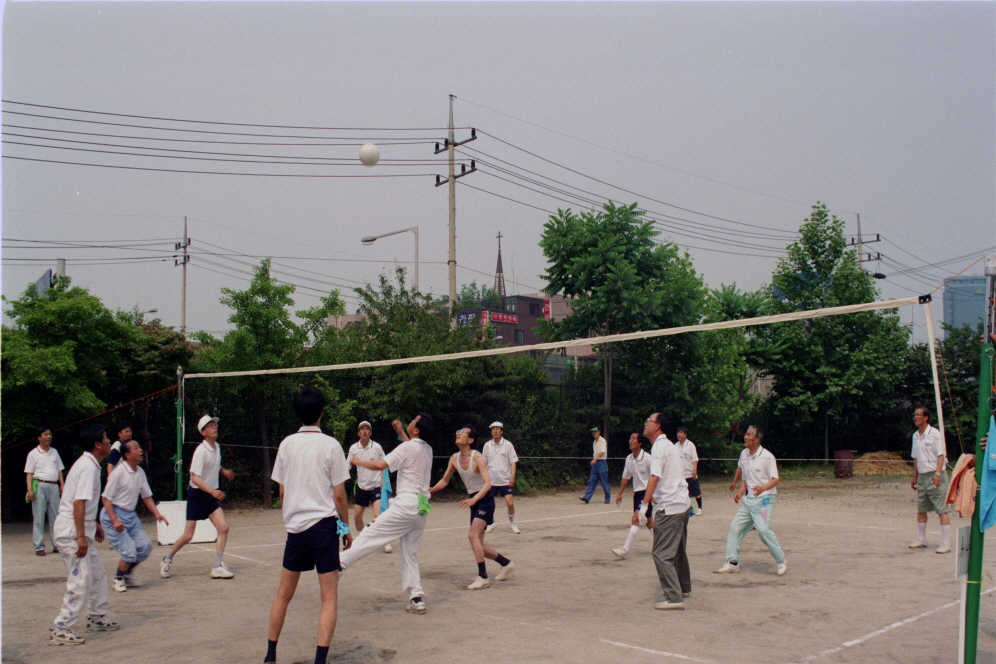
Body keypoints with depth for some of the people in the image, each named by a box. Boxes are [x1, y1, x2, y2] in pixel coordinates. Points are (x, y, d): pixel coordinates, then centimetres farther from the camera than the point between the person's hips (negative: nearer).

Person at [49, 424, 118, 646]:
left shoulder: (90, 465, 13)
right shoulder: (88, 467, -18)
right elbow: (79, 502, -24)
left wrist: (94, 524, 28)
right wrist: (80, 536, -27)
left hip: (81, 529, 10)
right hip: (72, 530, -10)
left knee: (97, 574, 16)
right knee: (81, 580, -10)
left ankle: (97, 618, 26)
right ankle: (61, 630, -5)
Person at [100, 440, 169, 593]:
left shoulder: (140, 472, 5)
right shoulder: (118, 473, -17)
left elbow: (146, 496, 13)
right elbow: (106, 498, -16)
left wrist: (156, 513, 2)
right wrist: (114, 520, -23)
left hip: (131, 515, 7)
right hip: (114, 516, -7)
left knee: (145, 547, 2)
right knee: (129, 551, -12)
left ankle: (127, 574, 25)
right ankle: (117, 579, 13)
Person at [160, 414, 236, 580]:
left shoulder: (216, 447, 4)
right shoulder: (201, 451, -19)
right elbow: (195, 478, -27)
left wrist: (223, 471, 9)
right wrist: (212, 491, -38)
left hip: (211, 495, 6)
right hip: (196, 494, -6)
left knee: (223, 527, -9)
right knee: (188, 536, 0)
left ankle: (218, 567, -3)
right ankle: (167, 561, 25)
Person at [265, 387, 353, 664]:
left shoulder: (287, 444, 4)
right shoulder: (330, 445, -6)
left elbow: (282, 491, 8)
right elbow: (339, 494, -5)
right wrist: (347, 527, 6)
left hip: (295, 527, 4)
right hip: (324, 525, -4)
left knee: (283, 594, 17)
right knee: (329, 597, 1)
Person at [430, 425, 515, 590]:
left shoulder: (477, 457, -18)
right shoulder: (454, 459, 1)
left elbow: (488, 483, -25)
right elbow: (444, 481, 11)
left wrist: (474, 499, -38)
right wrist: (431, 490, -7)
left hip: (485, 499, -7)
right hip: (473, 500, 8)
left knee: (473, 535, -23)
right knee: (478, 544, 9)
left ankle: (483, 577, -17)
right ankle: (506, 563, 30)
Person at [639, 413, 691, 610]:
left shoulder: (660, 446, -12)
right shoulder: (668, 445, 18)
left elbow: (655, 478, -24)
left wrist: (643, 507, -29)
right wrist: (652, 512, 29)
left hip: (670, 507, -10)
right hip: (683, 504, 10)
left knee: (662, 554, -9)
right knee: (678, 550, 23)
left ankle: (674, 598, -10)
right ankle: (684, 588, 37)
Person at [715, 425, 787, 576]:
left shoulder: (767, 456, -12)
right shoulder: (744, 454, 9)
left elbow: (775, 479, -16)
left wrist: (763, 487, -34)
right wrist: (740, 492, 6)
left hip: (764, 499, -8)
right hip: (748, 500, 8)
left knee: (763, 529, -21)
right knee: (735, 527, 4)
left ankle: (781, 562, -4)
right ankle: (732, 563, 12)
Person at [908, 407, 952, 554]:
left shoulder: (935, 434, -8)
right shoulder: (915, 436, 12)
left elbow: (941, 456, -11)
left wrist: (937, 474, -21)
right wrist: (915, 477, 17)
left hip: (935, 477, -7)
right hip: (922, 477, 7)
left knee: (942, 510, -6)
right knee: (921, 510, 11)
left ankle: (946, 543, -5)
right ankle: (921, 540, 22)